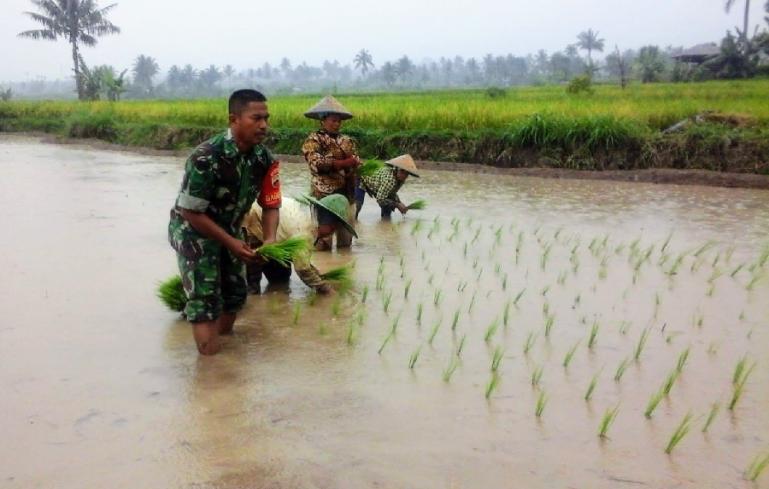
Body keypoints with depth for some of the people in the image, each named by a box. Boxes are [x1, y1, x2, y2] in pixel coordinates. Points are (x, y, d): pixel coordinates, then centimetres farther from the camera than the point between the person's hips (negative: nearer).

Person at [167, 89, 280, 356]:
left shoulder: (264, 159, -14)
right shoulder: (206, 158, -32)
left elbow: (271, 205, -4)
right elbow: (191, 212, -26)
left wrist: (270, 239, -23)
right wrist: (231, 243, -26)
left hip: (229, 229, 7)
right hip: (193, 230, -6)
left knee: (236, 292, 15)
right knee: (206, 297, -12)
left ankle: (224, 340, 37)